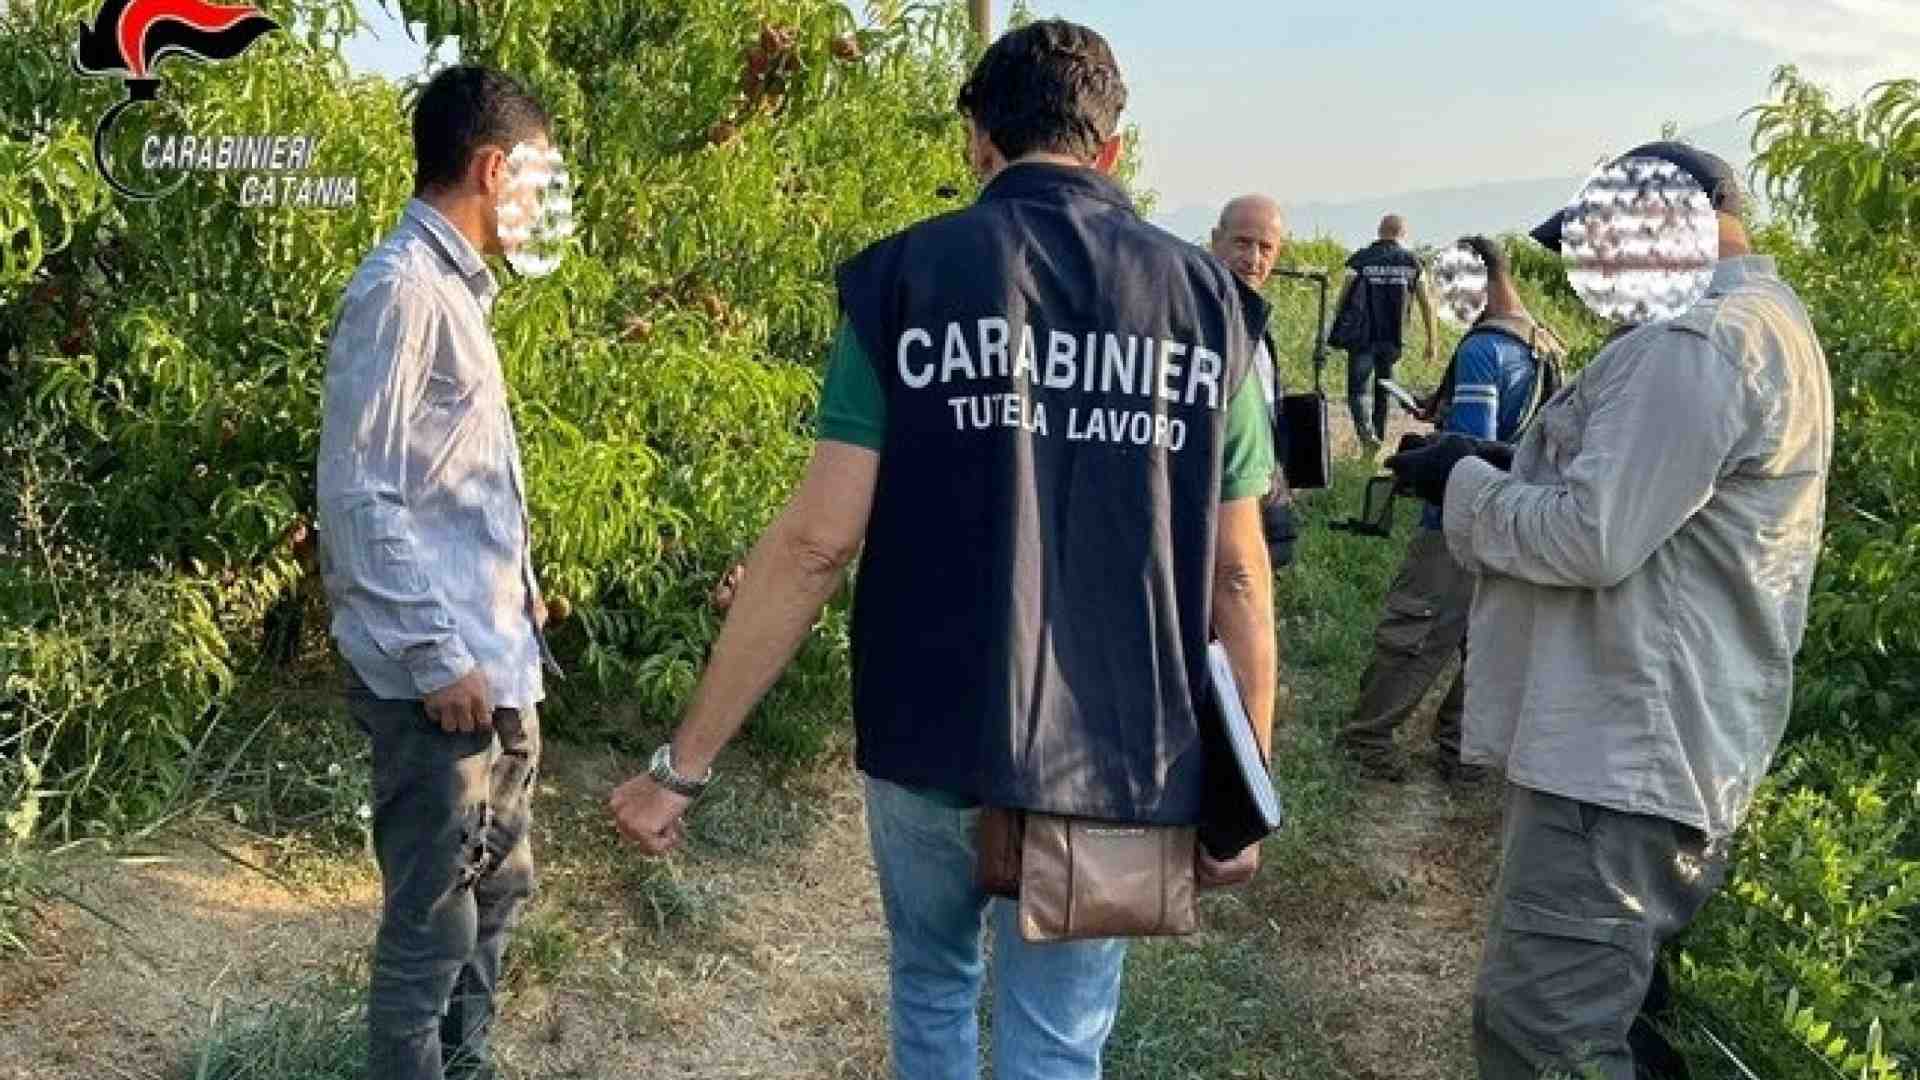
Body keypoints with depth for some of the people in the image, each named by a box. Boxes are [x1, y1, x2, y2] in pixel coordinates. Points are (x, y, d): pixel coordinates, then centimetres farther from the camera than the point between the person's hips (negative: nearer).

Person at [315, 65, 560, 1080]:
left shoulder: (455, 286, 13)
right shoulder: (401, 289, -15)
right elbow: (358, 497, -19)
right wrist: (434, 655, -19)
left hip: (495, 660, 10)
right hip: (438, 676, -10)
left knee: (496, 889, 20)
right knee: (433, 923, 2)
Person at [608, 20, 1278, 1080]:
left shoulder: (905, 277, -7)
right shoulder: (1209, 301, -1)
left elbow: (815, 542, -12)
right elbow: (1235, 574, -1)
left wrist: (684, 761, -5)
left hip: (931, 740, 0)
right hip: (1109, 761, 1)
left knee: (933, 985, 26)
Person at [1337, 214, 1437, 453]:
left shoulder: (1360, 259, 0)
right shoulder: (1411, 262, 5)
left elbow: (1343, 299, -6)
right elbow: (1426, 303, 5)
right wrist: (1432, 341, 11)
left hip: (1363, 336, -2)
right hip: (1393, 339, 2)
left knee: (1359, 388, 1)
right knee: (1383, 390, 17)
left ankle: (1366, 431, -24)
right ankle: (1378, 438, 22)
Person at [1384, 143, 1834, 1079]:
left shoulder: (1696, 343, -17)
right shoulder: (1767, 326, 19)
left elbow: (1592, 538, -23)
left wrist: (1463, 480, -7)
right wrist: (1497, 469, 12)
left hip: (1621, 756, -11)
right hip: (1669, 746, 11)